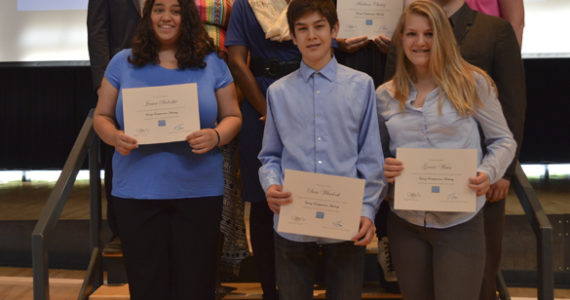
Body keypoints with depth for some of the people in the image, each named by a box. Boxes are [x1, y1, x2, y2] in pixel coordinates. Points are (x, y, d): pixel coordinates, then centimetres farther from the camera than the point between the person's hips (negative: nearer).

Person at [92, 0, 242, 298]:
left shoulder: (212, 63, 6)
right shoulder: (122, 62, 7)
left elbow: (232, 116, 8)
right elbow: (101, 116, 10)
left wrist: (216, 136, -14)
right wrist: (115, 137, -13)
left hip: (199, 191, 0)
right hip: (137, 191, 0)